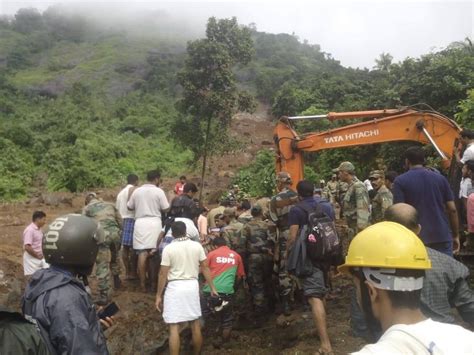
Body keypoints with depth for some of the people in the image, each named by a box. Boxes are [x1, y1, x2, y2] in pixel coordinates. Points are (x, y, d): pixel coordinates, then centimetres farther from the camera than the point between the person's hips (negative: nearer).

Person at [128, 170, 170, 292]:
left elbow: (129, 207, 15)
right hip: (154, 222, -2)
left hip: (140, 223, 3)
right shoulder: (159, 191, -2)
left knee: (142, 253, 2)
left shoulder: (137, 191, 7)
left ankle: (143, 282, 4)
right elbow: (165, 209, -4)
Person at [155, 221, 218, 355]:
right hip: (192, 285, 4)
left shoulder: (169, 248, -8)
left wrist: (158, 295, 0)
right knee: (195, 325, 15)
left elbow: (163, 274, -7)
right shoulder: (197, 246, 1)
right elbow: (205, 268, 3)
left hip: (175, 287, -3)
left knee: (174, 328, 0)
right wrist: (212, 288, 11)